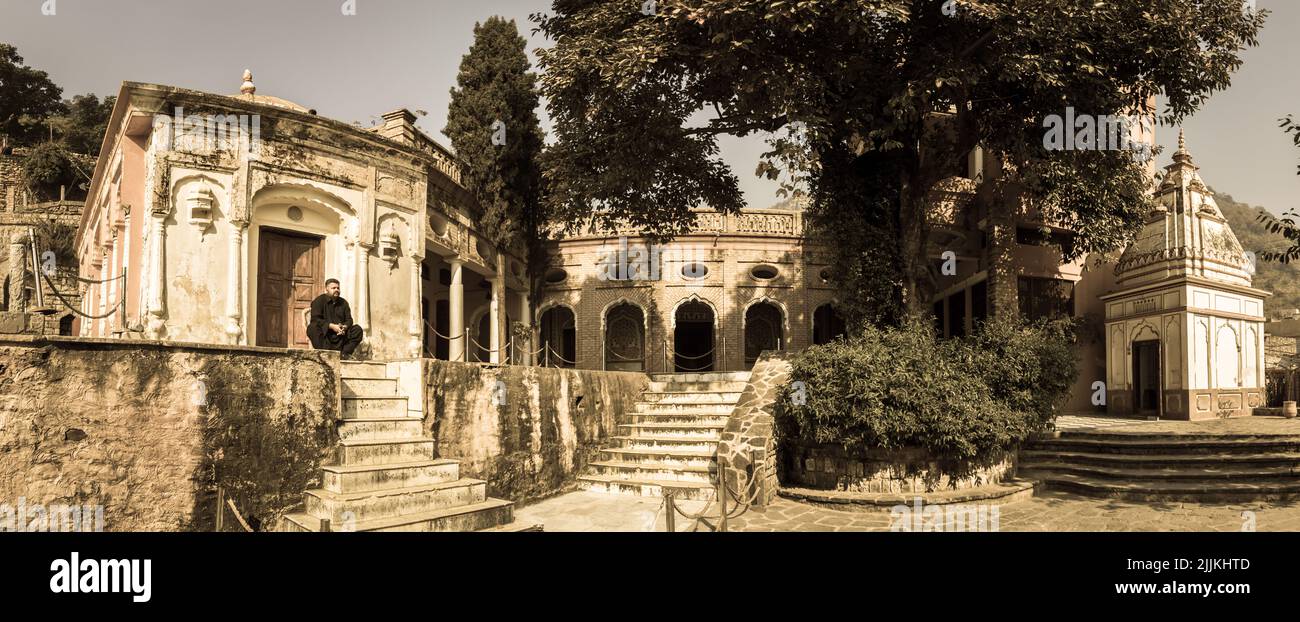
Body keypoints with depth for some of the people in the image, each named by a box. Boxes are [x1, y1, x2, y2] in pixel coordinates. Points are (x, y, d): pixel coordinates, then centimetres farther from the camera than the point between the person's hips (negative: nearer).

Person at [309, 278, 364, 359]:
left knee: (357, 329, -14)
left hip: (340, 334, 4)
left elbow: (349, 319, 9)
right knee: (312, 328, -33)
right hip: (324, 334, -4)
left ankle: (344, 353, -20)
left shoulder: (343, 303, 16)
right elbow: (315, 319, -12)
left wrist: (344, 327, -16)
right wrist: (331, 326, -23)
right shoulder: (319, 301, 1)